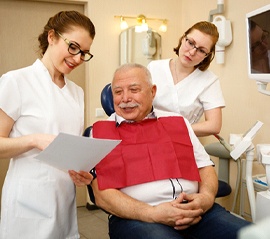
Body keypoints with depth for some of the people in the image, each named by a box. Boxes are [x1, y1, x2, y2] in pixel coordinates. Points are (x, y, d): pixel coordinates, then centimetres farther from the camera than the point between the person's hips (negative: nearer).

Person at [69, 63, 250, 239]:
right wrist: (153, 214, -15)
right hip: (136, 217, -3)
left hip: (194, 211, 4)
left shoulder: (178, 122, 19)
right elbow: (102, 194, -1)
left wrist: (206, 197, -7)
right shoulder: (99, 132, 7)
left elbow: (205, 166, 17)